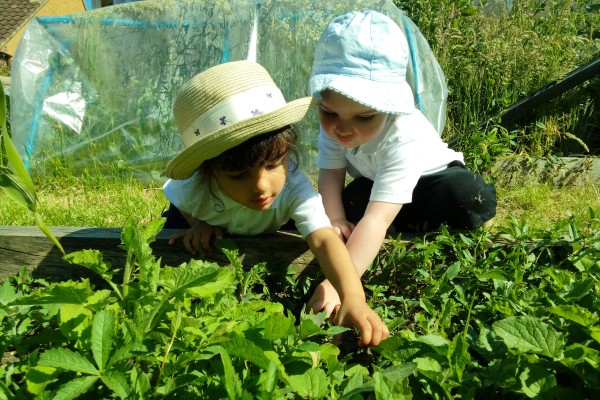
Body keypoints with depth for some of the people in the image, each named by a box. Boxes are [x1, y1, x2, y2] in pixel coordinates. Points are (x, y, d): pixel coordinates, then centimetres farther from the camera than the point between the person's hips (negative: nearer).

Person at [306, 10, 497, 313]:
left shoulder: (403, 138, -44)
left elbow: (377, 220, -52)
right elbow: (331, 172, -18)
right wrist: (336, 219, -36)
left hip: (431, 179, -5)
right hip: (374, 183, 6)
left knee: (466, 197, -36)